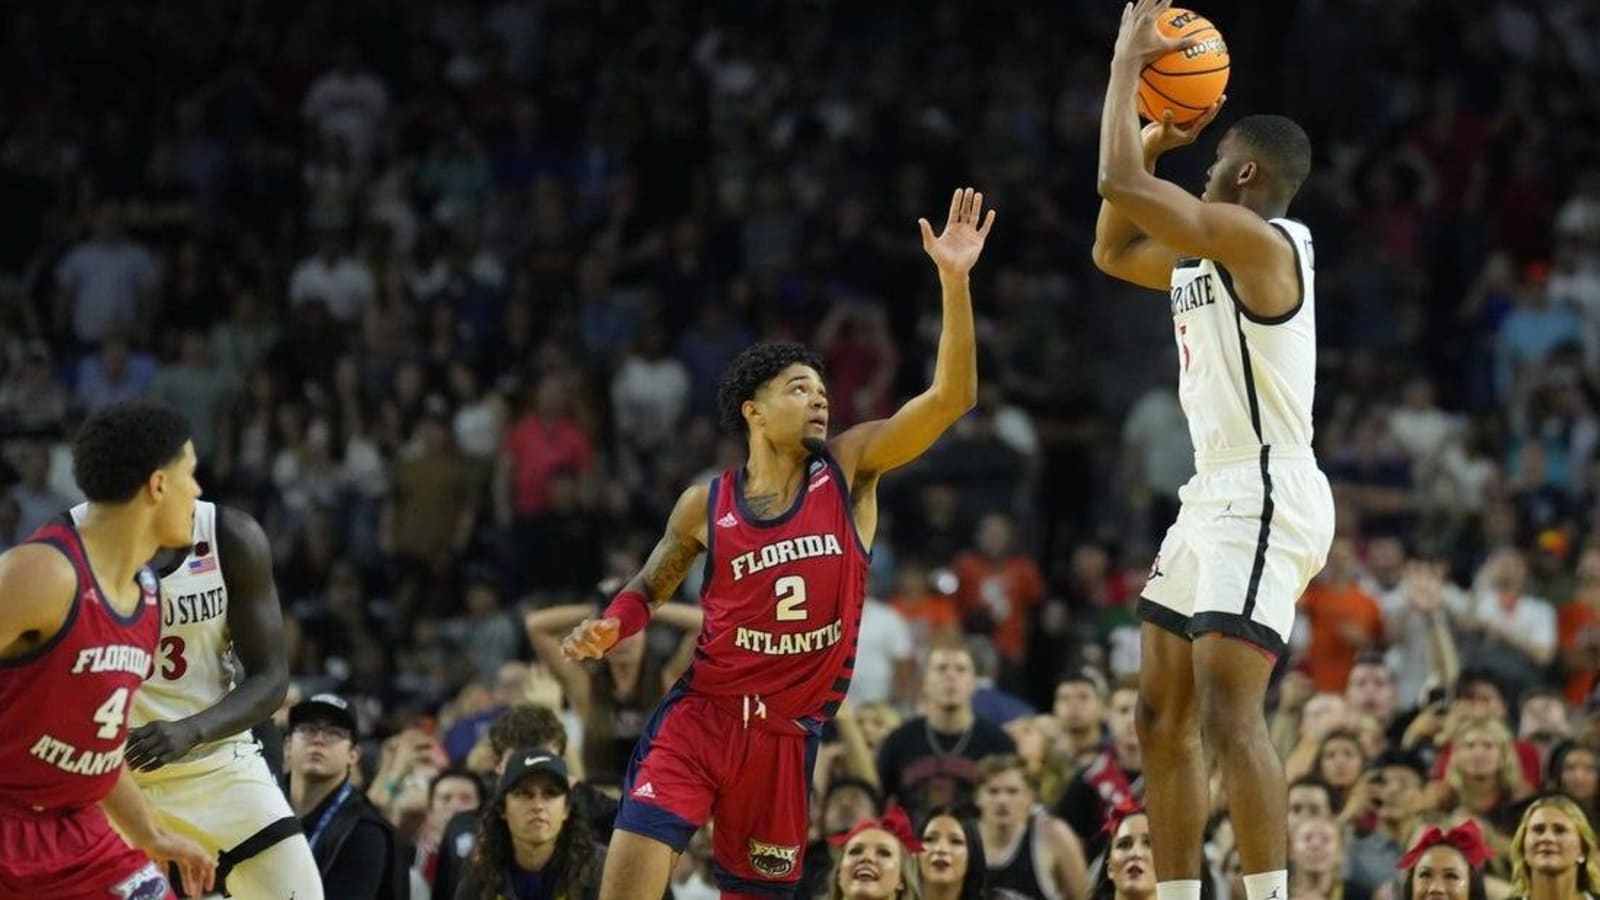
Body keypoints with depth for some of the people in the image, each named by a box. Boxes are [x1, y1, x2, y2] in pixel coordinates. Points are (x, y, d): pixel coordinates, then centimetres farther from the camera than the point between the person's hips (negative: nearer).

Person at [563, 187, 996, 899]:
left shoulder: (849, 470, 0)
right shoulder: (704, 505, 1)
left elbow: (951, 398, -10)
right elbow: (650, 588, 17)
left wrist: (954, 280, -20)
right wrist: (609, 627, -6)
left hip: (789, 731, 1)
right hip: (701, 714, -1)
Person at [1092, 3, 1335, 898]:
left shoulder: (1259, 241, -14)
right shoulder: (1209, 252, 15)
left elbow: (1118, 184, -22)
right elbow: (1113, 251, 31)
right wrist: (1158, 139, 21)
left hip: (1266, 500, -11)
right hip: (1213, 498, 11)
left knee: (1230, 712, -20)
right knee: (1164, 718, 11)